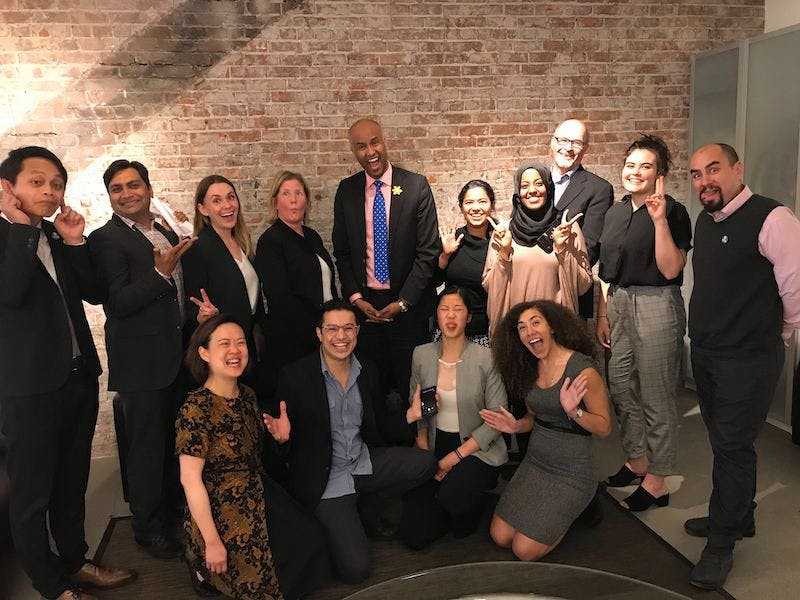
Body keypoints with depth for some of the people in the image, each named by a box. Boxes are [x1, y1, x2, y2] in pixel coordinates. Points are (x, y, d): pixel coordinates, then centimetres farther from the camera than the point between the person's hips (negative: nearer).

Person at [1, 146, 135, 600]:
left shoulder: (58, 235, 9)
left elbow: (95, 293, 6)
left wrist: (75, 242, -5)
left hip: (79, 376, 7)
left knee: (73, 484, 20)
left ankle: (74, 561, 37)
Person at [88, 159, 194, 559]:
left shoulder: (168, 235, 12)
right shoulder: (106, 239, -11)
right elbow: (116, 304, -19)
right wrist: (160, 273, -25)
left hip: (177, 356, 7)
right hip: (141, 361, -7)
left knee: (176, 439, 18)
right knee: (147, 446, 4)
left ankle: (172, 509, 37)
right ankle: (148, 527, 22)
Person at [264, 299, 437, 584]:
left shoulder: (368, 371, 3)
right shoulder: (295, 376, -14)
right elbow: (286, 437, -9)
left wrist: (408, 416, 0)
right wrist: (283, 437, -30)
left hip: (365, 463, 6)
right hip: (325, 478, -5)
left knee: (426, 462, -13)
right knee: (355, 569, -15)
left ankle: (367, 507, 10)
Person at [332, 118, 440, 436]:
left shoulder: (416, 186, -5)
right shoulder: (346, 190, 5)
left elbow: (428, 251, -6)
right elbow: (341, 251, 9)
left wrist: (402, 302, -10)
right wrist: (356, 297, -3)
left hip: (409, 303, -2)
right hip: (364, 303, 2)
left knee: (411, 383, 5)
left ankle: (412, 442, 22)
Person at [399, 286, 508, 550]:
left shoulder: (485, 358, -11)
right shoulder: (422, 355, 0)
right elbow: (415, 408, 9)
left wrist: (456, 456, -15)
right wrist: (423, 447, -6)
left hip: (477, 449, -3)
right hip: (434, 447, 3)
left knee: (451, 496, -34)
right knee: (414, 535, -7)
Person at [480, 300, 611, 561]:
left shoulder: (582, 369, -18)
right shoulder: (530, 368, 2)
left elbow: (604, 427, -12)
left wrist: (574, 412, -30)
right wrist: (516, 426, -5)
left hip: (571, 473, -6)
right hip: (534, 463, 6)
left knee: (525, 550, -7)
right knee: (500, 537, 0)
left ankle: (577, 506, 15)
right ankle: (547, 509, 22)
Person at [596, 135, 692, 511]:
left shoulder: (673, 212, -8)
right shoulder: (615, 213, 11)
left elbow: (670, 269, -16)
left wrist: (660, 220, -23)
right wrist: (602, 315, 12)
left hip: (656, 306, -7)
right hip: (619, 303, 7)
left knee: (657, 396, 1)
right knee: (621, 387, 14)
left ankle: (656, 482, 14)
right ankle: (637, 461, 32)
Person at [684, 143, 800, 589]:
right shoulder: (705, 222, 9)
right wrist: (709, 333, 16)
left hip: (748, 360, -8)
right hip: (705, 353, 8)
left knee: (733, 448, 1)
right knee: (723, 442, 19)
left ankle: (721, 544, 16)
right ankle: (739, 517, 38)